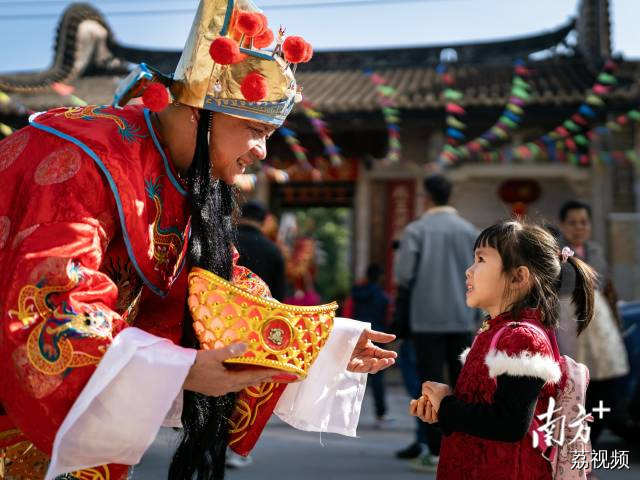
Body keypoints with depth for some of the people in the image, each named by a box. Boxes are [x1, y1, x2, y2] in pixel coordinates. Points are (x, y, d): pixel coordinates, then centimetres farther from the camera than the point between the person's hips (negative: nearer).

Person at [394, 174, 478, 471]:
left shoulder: (416, 230, -6)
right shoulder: (469, 230, 3)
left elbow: (403, 274, -10)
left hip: (428, 318, -3)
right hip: (462, 318, 3)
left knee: (432, 383, 2)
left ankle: (435, 453, 2)